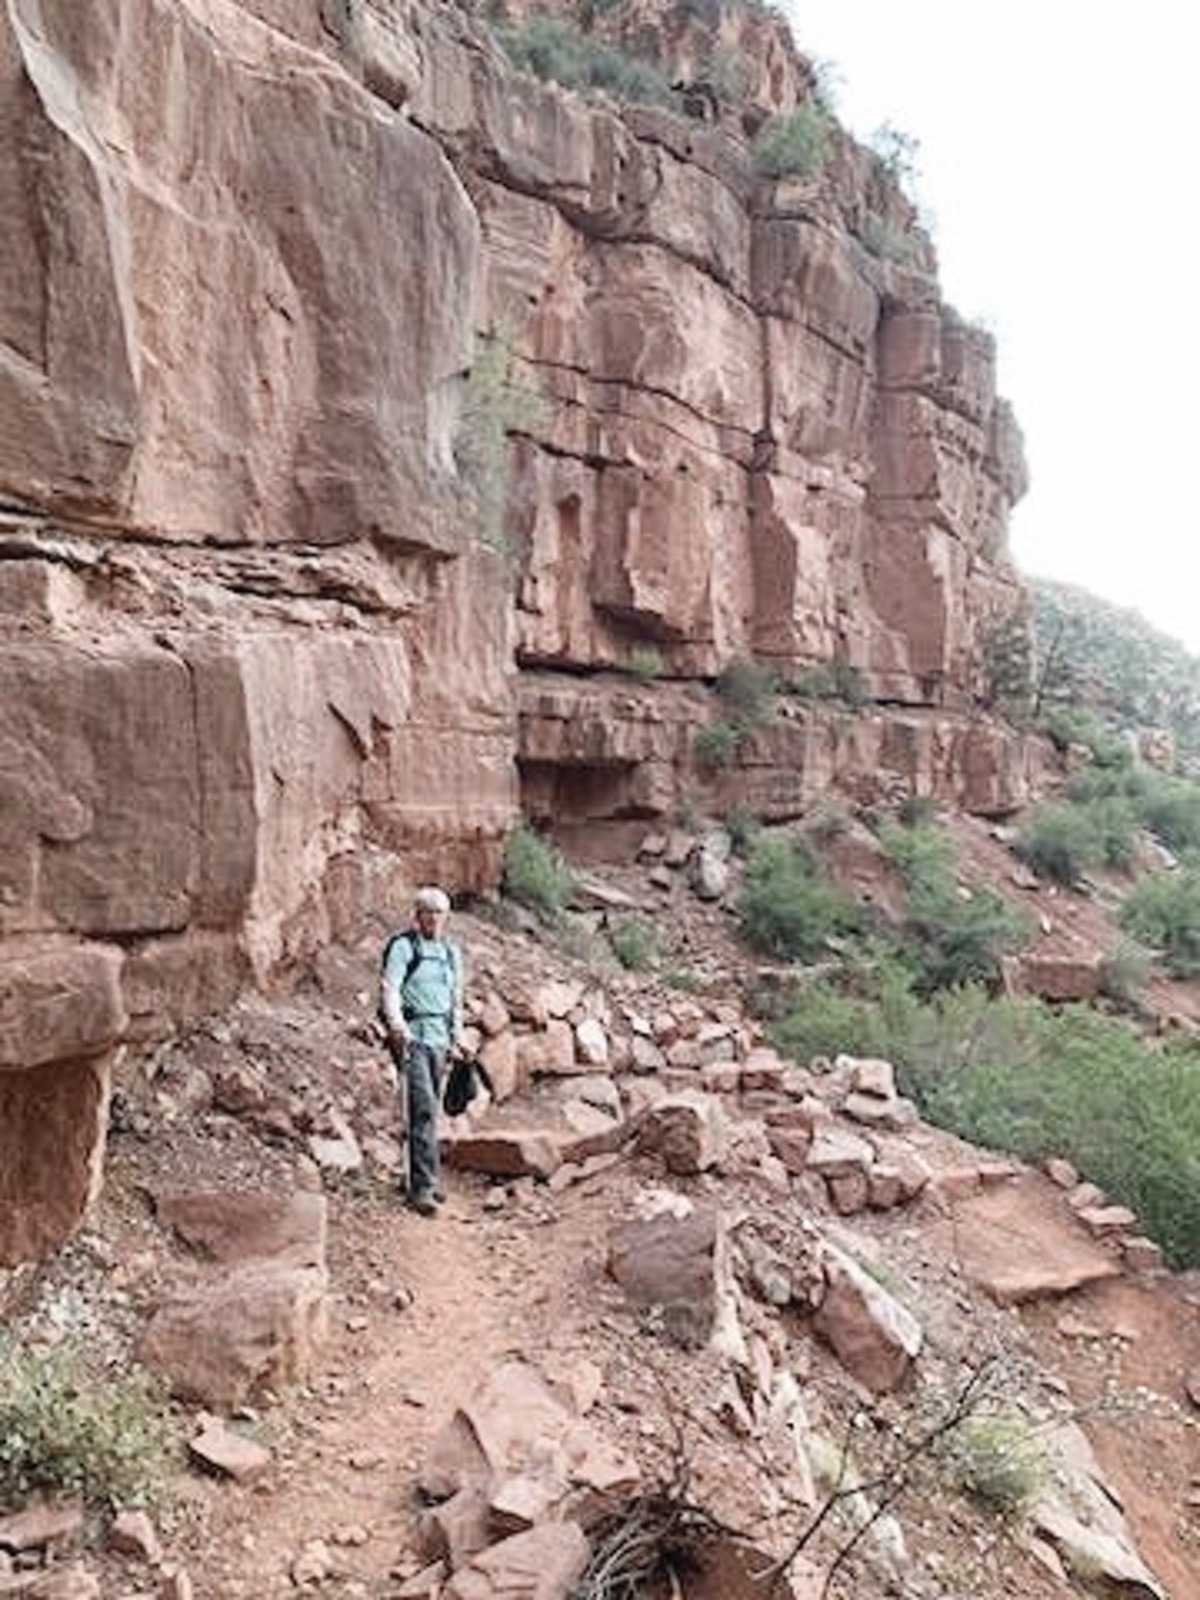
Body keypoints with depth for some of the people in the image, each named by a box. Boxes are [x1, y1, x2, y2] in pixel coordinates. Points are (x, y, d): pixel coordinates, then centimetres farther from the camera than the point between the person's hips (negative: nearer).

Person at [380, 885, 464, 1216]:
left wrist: (457, 1038, 21)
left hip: (440, 1039, 6)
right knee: (423, 1107, -15)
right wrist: (396, 1024, -27)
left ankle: (425, 1179, 18)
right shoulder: (403, 946, -2)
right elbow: (389, 988, -12)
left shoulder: (451, 952, 18)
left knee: (429, 1109, 9)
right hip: (411, 1036, -6)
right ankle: (423, 1186, -15)